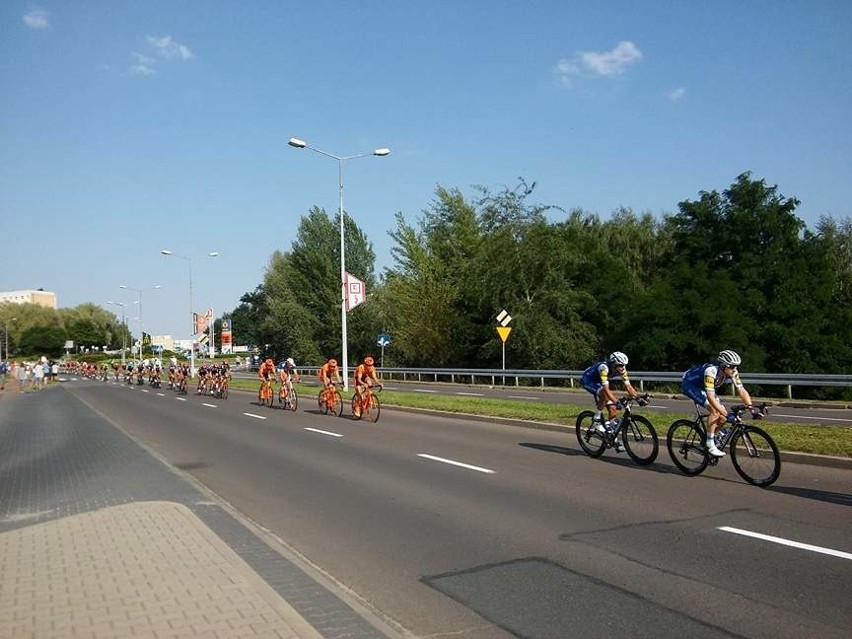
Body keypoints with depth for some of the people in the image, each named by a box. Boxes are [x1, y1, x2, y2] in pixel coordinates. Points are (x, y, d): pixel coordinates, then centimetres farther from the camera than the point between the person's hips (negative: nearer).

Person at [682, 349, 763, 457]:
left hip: (702, 387, 8)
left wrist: (752, 408, -23)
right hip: (689, 385, -8)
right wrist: (727, 415, -45)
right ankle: (710, 445, -15)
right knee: (714, 410, -25)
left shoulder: (732, 373, -16)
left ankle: (711, 436, 17)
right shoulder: (711, 371, -37)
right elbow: (711, 397, -42)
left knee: (723, 414, -6)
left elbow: (741, 390, -12)